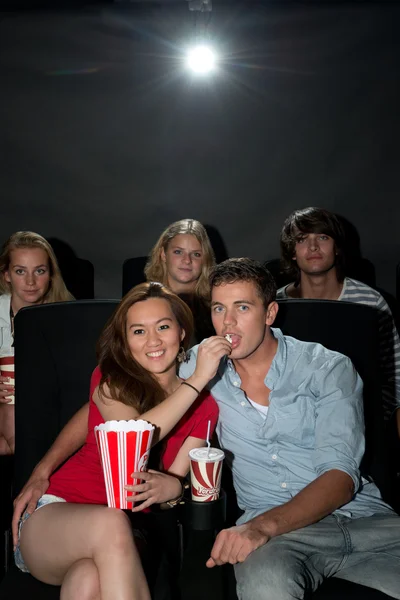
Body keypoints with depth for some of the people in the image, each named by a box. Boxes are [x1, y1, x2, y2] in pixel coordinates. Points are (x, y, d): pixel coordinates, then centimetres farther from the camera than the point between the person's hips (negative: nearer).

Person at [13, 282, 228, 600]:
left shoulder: (204, 406, 7)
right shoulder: (110, 377, 1)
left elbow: (177, 481, 1)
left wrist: (171, 487, -24)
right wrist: (199, 379, -20)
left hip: (124, 533, 0)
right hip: (55, 514, 0)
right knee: (110, 523, -38)